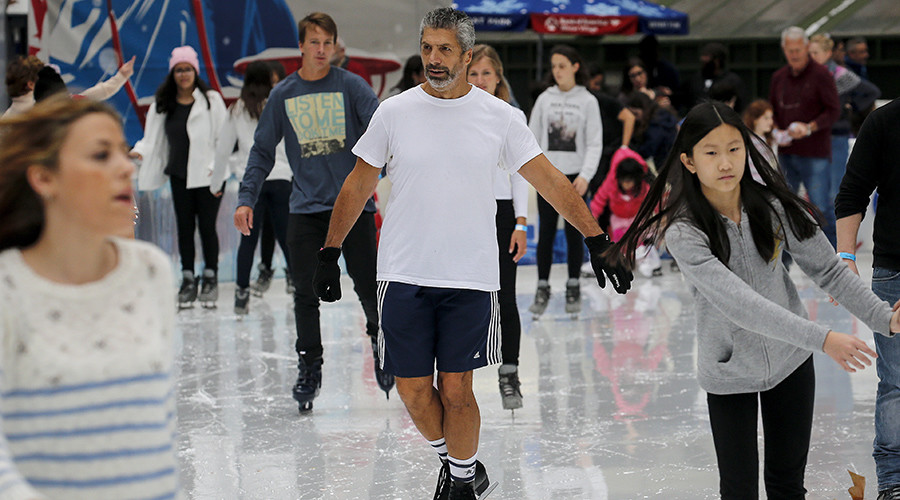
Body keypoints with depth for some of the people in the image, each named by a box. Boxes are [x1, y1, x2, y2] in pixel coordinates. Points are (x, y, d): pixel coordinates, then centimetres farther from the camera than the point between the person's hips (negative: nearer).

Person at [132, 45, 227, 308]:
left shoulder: (211, 100, -2)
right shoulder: (163, 104, 8)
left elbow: (223, 137, -3)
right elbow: (154, 138, 10)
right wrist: (140, 151, -10)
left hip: (206, 176, -4)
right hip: (179, 175, 4)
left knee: (207, 226, -2)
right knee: (184, 227, 7)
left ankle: (210, 278, 9)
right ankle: (188, 281, 14)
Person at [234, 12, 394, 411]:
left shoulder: (351, 86, 0)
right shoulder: (283, 95, 6)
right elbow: (263, 151, 10)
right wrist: (247, 198, 0)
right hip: (305, 209, 2)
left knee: (368, 287, 0)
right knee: (306, 294, 1)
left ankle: (383, 347, 26)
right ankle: (308, 370, 13)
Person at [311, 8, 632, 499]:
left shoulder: (500, 117, -1)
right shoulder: (394, 113, 0)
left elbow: (551, 181, 3)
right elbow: (358, 186, 10)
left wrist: (597, 240, -1)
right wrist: (329, 253, 9)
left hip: (471, 277, -1)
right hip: (404, 275, 1)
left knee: (456, 392, 0)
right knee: (414, 392, 4)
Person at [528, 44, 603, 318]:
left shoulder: (588, 101, 0)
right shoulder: (545, 99, 6)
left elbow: (595, 144, -2)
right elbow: (533, 138, 10)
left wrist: (585, 175, -13)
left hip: (575, 175, -1)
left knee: (574, 232, 3)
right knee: (546, 232, 1)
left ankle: (573, 288, 13)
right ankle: (542, 288, 8)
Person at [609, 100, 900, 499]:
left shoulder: (775, 207, -12)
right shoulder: (683, 233, -23)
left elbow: (828, 269, -2)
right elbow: (739, 303, -33)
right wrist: (821, 339, -40)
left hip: (790, 361, 3)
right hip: (729, 373, -3)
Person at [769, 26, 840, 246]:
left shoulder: (821, 74, -5)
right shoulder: (779, 78, 12)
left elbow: (834, 110, -7)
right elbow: (772, 112, 21)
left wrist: (810, 128, -19)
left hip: (815, 153, -5)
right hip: (787, 152, 5)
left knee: (820, 204, -7)